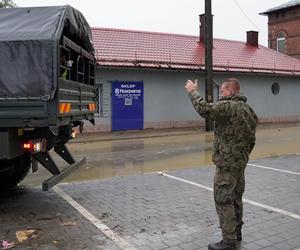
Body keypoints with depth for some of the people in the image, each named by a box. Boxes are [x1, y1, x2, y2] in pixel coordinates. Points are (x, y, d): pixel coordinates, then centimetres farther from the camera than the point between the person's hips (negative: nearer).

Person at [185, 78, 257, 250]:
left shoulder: (228, 106, -17)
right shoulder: (248, 109, 12)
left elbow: (204, 109, -29)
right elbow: (251, 140, 16)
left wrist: (193, 91, -15)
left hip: (227, 163, -10)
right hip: (240, 162, 10)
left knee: (223, 201, -3)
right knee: (236, 198, 20)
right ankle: (237, 232, 33)